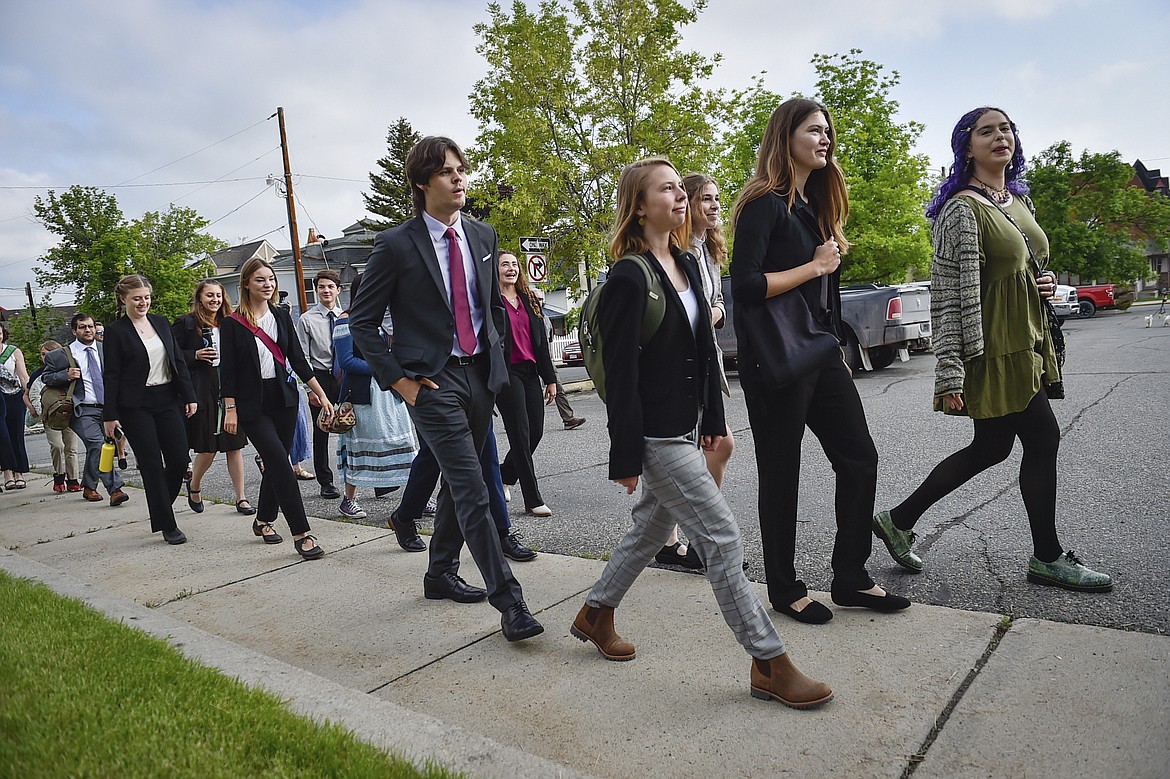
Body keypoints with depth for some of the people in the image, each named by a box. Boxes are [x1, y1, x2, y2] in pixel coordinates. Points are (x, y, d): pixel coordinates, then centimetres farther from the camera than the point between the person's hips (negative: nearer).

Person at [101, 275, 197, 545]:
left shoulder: (161, 322, 10)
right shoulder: (116, 331, -4)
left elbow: (178, 361, 12)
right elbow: (111, 375, -5)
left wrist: (189, 396, 6)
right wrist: (110, 416, -8)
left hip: (168, 400, 5)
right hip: (136, 406, -4)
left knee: (180, 459, 1)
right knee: (152, 466, -1)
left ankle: (160, 508, 26)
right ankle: (167, 525, 5)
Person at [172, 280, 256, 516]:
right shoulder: (186, 323, -1)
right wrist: (196, 355, -15)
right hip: (202, 392, -4)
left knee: (234, 446, 3)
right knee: (207, 448, 0)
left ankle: (241, 498, 9)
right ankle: (194, 485, 29)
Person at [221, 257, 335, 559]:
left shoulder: (281, 316, 9)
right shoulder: (233, 324, -3)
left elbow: (297, 359, 9)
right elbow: (228, 370, -4)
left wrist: (321, 395, 5)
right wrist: (230, 410, -9)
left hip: (284, 398, 5)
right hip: (253, 404, -4)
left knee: (275, 464, 9)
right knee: (280, 462, -14)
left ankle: (263, 520, 29)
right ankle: (301, 534, -14)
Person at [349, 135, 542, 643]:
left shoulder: (483, 236, 8)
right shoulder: (396, 245, -8)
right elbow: (362, 321, -3)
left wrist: (495, 356, 11)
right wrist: (399, 381, -9)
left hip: (481, 375, 6)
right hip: (432, 381, -6)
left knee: (457, 483, 16)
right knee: (472, 490, -10)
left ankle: (440, 574, 34)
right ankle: (509, 602, -6)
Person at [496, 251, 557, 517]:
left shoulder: (529, 300, 16)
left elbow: (541, 341, 15)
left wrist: (550, 378, 11)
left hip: (530, 373, 6)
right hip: (507, 373, -6)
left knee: (536, 431, 7)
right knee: (521, 434, -4)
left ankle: (503, 476, 31)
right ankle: (533, 500, 3)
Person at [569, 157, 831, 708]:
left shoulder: (686, 264, 10)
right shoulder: (629, 277, -15)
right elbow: (620, 372, -16)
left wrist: (712, 418, 16)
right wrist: (625, 457, -16)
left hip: (685, 428, 9)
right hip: (656, 436, -9)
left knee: (652, 527, 19)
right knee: (722, 538, -4)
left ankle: (595, 615, 39)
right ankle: (770, 664, 9)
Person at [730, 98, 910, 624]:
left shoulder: (815, 205, 17)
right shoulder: (765, 203, -9)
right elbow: (745, 285, -20)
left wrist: (837, 349, 18)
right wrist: (814, 266, -13)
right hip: (776, 360, -9)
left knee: (860, 459, 9)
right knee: (781, 476, 3)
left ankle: (851, 579, 24)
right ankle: (785, 590, 19)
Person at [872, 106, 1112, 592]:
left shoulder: (1020, 200, 15)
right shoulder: (962, 208, -12)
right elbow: (949, 294, -18)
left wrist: (1046, 281, 4)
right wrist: (949, 371, -23)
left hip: (1026, 339, 9)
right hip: (994, 346, -9)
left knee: (990, 447, 11)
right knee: (1042, 437, -2)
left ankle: (899, 521, 21)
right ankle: (1048, 558, 16)